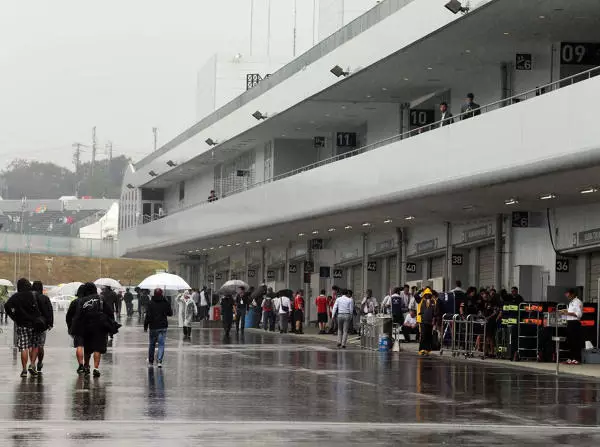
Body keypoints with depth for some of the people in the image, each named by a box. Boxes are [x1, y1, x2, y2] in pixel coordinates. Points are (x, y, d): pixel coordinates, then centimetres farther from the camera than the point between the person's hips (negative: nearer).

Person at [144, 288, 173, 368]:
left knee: (151, 344, 12)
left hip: (153, 327, -1)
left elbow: (148, 315, -10)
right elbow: (170, 313, 8)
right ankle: (159, 361, -15)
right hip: (163, 327, 1)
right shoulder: (166, 303, -2)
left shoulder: (151, 303, -8)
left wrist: (145, 325, -2)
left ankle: (150, 362, 21)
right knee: (161, 344, 1)